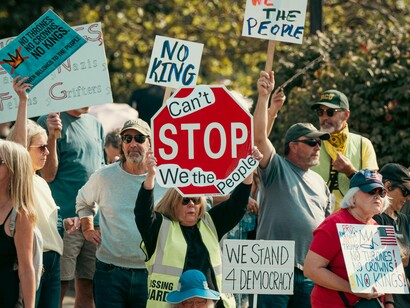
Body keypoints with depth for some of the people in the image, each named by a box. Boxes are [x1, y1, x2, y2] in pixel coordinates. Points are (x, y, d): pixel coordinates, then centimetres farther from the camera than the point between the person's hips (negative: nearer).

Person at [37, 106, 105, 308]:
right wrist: (52, 135, -18)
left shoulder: (95, 125, 16)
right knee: (58, 287, -6)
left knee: (88, 290, 7)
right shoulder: (49, 122, -4)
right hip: (65, 221, -6)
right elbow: (48, 175, -7)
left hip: (95, 222, 6)